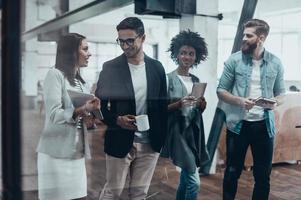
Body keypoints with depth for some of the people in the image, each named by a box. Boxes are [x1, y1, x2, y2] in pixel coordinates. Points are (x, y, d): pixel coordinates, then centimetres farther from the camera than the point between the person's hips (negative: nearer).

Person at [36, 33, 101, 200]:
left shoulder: (80, 81, 16)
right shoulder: (55, 75, -7)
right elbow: (54, 115, -16)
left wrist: (88, 117, -3)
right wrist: (82, 110, -31)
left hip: (76, 151, 7)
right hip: (57, 152, -7)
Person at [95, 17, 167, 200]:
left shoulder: (157, 67, 4)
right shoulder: (110, 68, -5)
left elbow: (162, 104, 9)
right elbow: (99, 105, -1)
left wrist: (162, 137, 5)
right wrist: (117, 120, -19)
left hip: (150, 143, 3)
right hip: (120, 142, -2)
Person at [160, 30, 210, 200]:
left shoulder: (196, 80, 10)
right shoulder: (169, 79, -8)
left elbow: (201, 110, 14)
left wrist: (202, 103, -7)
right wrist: (178, 104, -23)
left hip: (194, 131, 7)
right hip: (178, 131, -6)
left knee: (186, 177, 15)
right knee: (194, 181, -10)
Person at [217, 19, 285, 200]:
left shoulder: (275, 63, 2)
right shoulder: (234, 60, -3)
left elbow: (281, 93, 9)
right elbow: (221, 90, -1)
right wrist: (240, 101, -18)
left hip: (264, 125, 1)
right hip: (238, 124, -1)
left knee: (263, 174, 10)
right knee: (232, 172, 10)